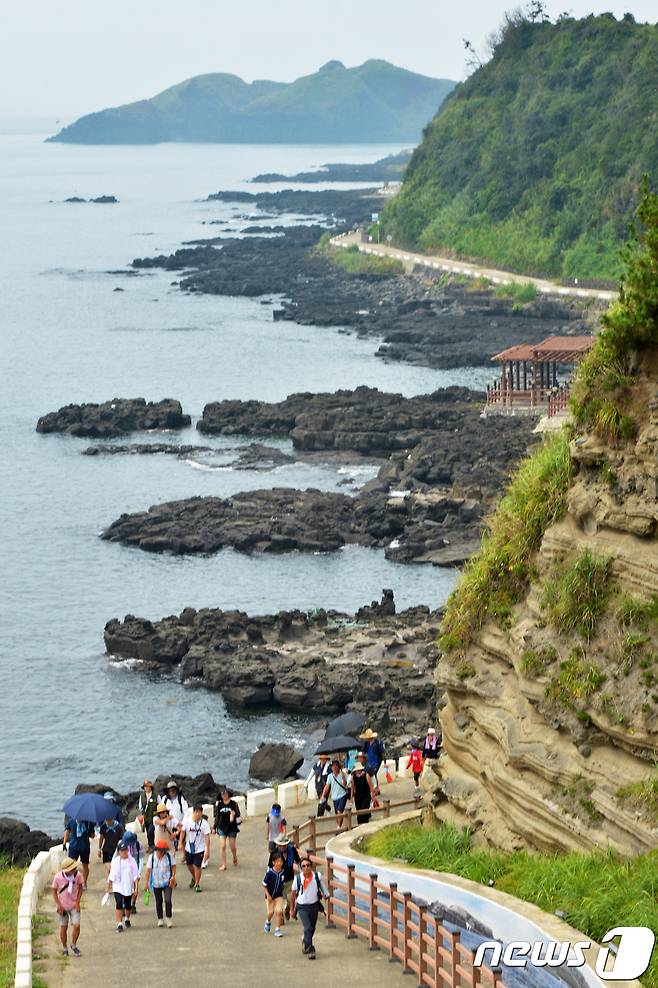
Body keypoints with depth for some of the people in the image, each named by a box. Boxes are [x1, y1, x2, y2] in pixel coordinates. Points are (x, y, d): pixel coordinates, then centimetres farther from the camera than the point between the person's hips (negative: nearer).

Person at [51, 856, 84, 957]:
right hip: (63, 906, -1)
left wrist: (77, 902, -5)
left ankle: (73, 945, 17)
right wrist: (59, 905, -9)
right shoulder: (58, 877, -20)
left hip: (74, 906, 1)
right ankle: (64, 948, 27)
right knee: (63, 928, 5)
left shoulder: (77, 875, -17)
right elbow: (54, 891, -5)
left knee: (76, 926, -9)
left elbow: (80, 888, 0)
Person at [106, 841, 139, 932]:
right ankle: (119, 924, -12)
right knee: (119, 905, -14)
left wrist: (136, 887, -7)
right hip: (118, 887, -1)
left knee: (128, 905, 12)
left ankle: (127, 919, 41)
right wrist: (109, 885, 12)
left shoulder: (132, 861, -2)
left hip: (129, 887, 1)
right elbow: (111, 875, 7)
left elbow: (136, 876, -1)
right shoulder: (115, 861, -2)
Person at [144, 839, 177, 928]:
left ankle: (169, 918, 4)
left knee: (168, 900, -12)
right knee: (158, 902, 12)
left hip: (167, 883, -1)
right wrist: (147, 882, -6)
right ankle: (160, 919, 27)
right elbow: (148, 870, -3)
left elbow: (173, 866, 2)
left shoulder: (169, 856, -7)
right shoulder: (152, 858, -7)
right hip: (156, 884, 1)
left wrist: (173, 876, -10)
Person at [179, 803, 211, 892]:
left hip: (200, 849, -3)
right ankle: (194, 878, 48)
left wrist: (207, 850, -15)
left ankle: (197, 884, 13)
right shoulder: (187, 821, -10)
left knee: (197, 866, -6)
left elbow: (207, 837, -13)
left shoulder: (204, 823, -15)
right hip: (189, 848, 3)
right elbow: (183, 832, 2)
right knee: (189, 865, 18)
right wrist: (181, 844, 1)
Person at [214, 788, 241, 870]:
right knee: (222, 846, -8)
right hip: (222, 828, 1)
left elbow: (238, 815, 0)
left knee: (233, 847, 8)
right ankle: (223, 865, -2)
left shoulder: (233, 803, -3)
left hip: (232, 827, -1)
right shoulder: (218, 804, 3)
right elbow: (216, 816, 10)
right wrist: (215, 827, 11)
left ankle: (235, 858, 40)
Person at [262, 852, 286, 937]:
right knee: (270, 912, 2)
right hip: (270, 895, -2)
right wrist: (268, 895, -15)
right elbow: (264, 885, -12)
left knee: (278, 911, -9)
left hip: (279, 896, 2)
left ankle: (277, 930, 0)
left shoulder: (283, 872, -9)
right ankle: (268, 922, 36)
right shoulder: (270, 873, -20)